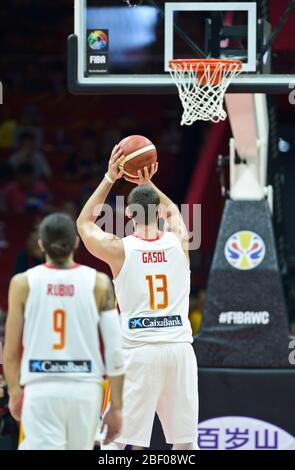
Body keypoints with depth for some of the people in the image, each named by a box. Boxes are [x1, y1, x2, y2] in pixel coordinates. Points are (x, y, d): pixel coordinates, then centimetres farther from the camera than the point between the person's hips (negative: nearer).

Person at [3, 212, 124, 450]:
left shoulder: (23, 283, -1)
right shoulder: (99, 283, 0)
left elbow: (11, 352, 3)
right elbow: (114, 350, -3)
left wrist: (14, 393, 20)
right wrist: (116, 407, 5)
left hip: (41, 392, -2)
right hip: (85, 391, 2)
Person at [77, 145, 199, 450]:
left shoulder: (119, 250, -3)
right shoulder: (178, 242, 4)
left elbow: (84, 222, 18)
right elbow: (172, 210, 30)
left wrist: (110, 178, 18)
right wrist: (148, 184, 27)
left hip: (138, 350, -3)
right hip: (179, 347, 3)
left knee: (114, 441, 0)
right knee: (185, 442, 11)